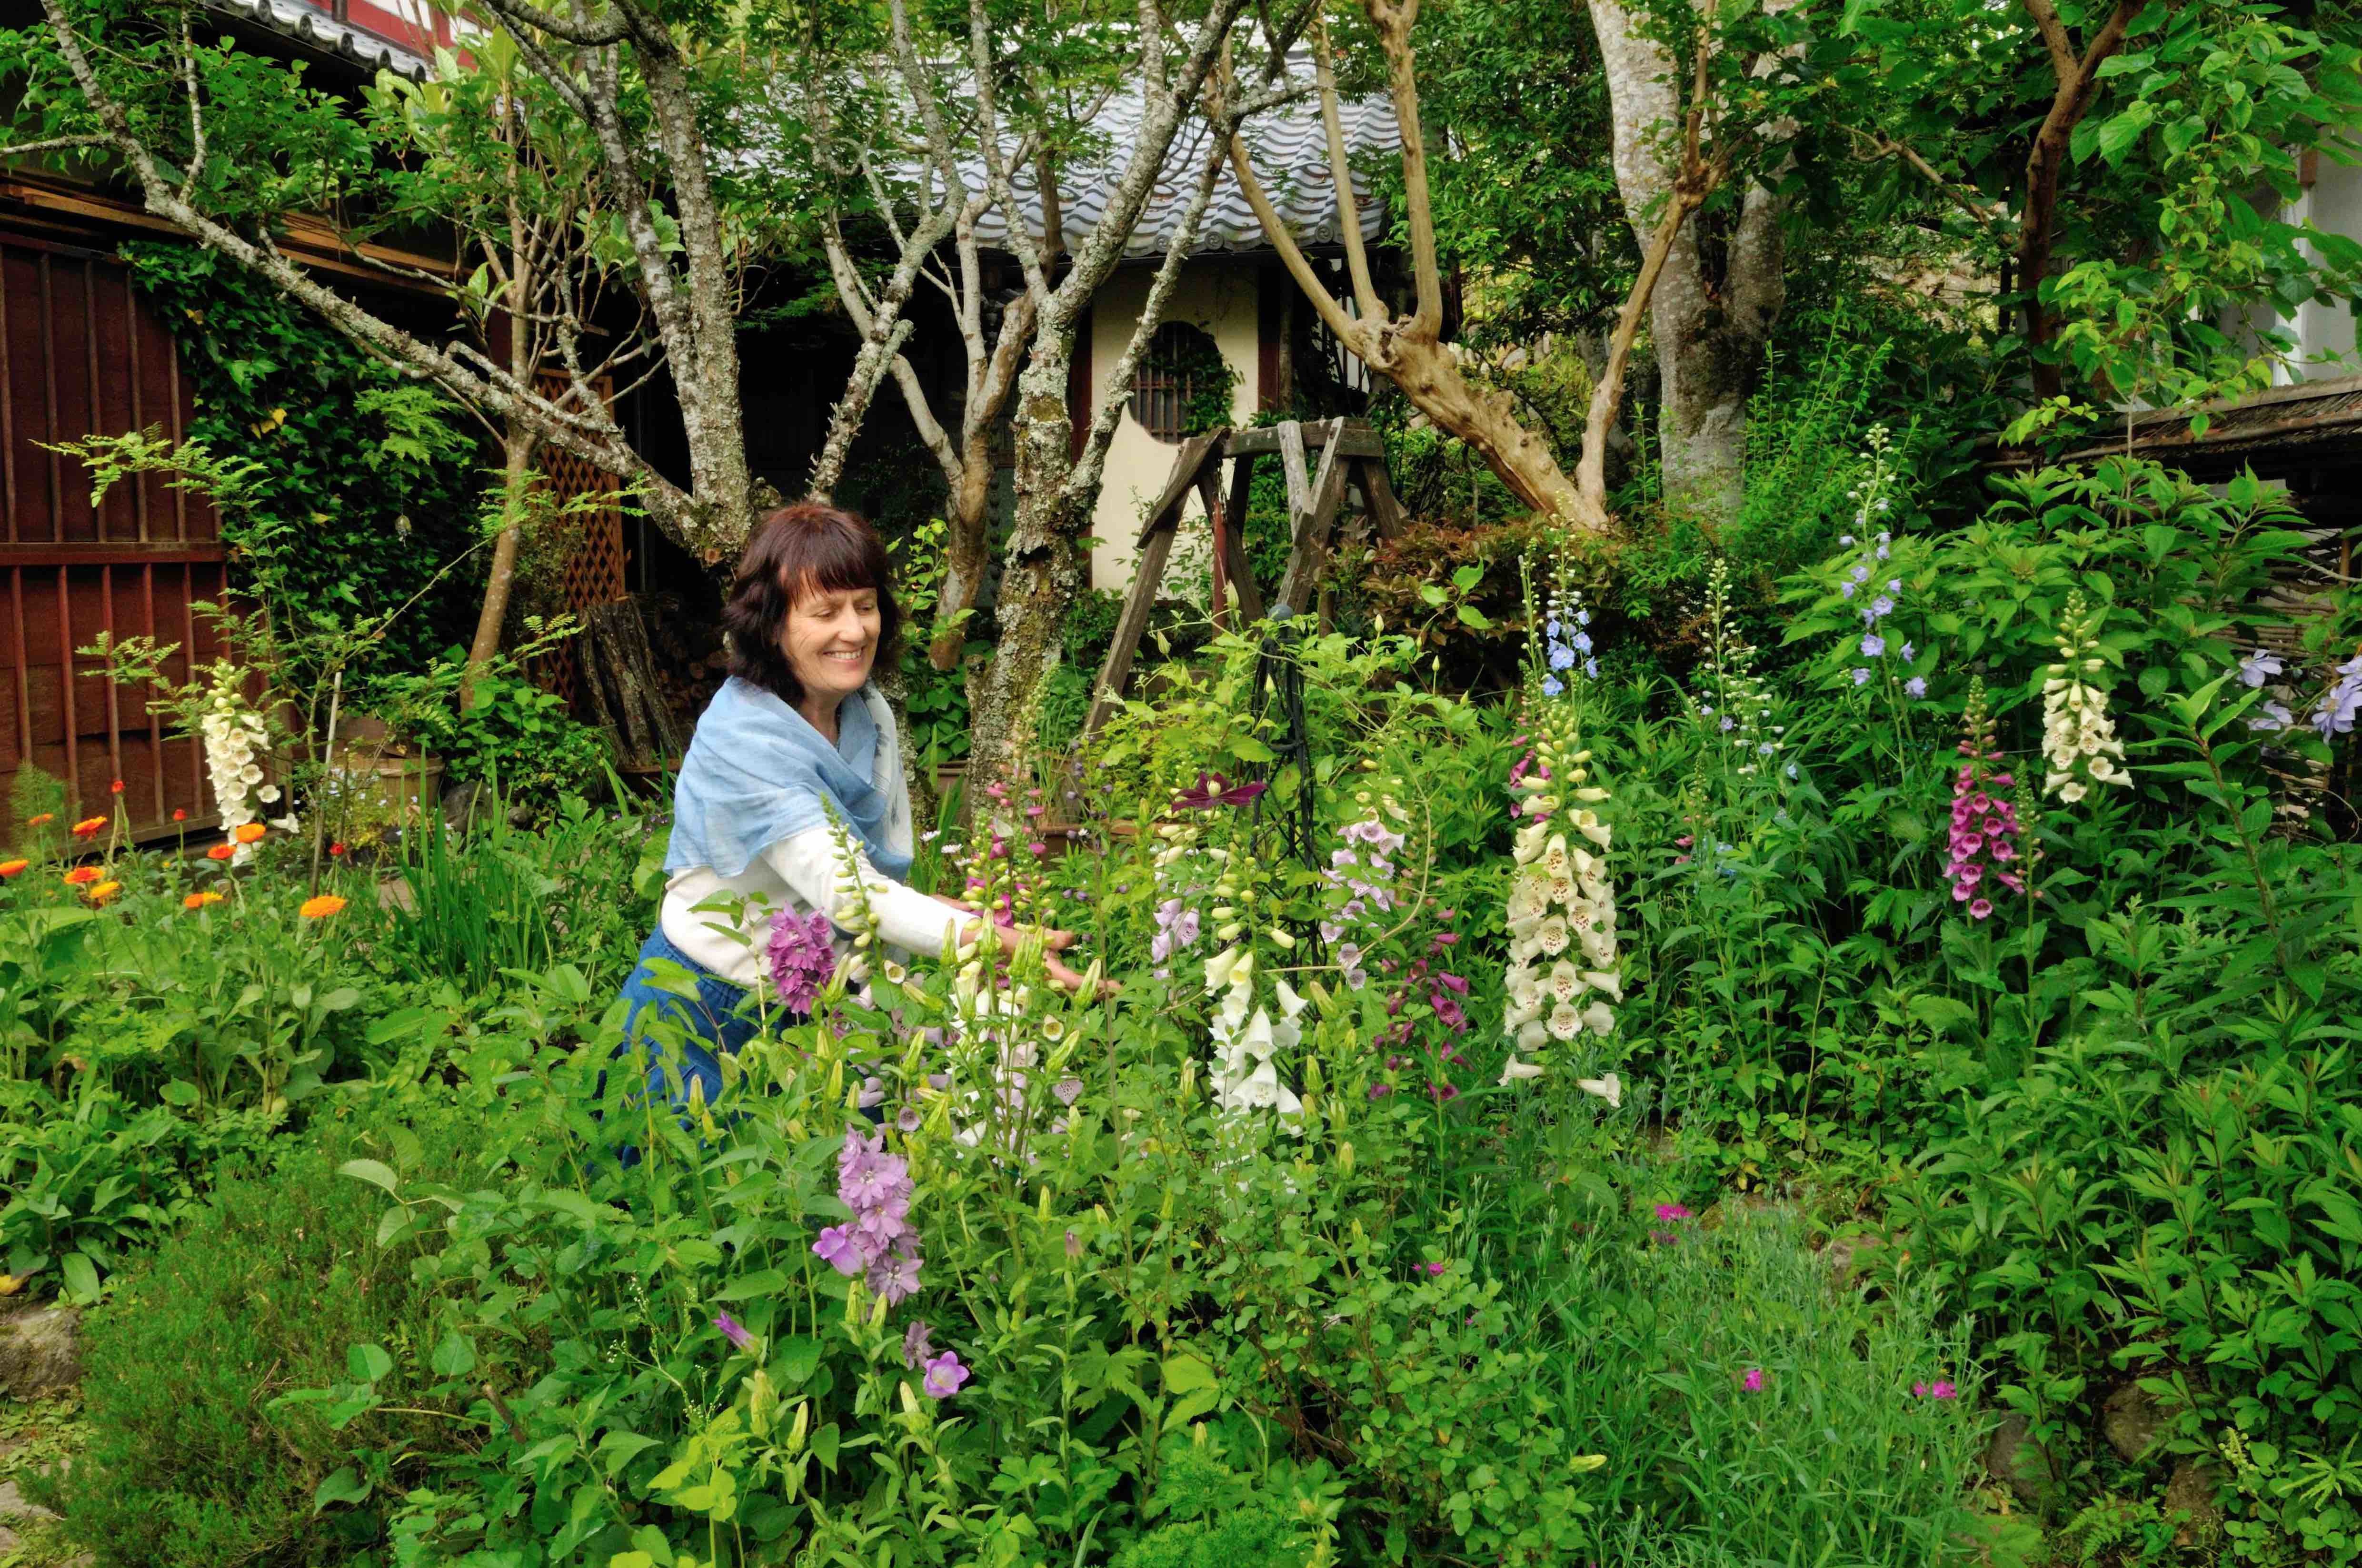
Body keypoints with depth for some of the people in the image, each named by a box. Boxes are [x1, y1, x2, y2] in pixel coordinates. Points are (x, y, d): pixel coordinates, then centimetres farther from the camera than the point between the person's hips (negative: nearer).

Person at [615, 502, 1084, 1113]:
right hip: (704, 1008, -6)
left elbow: (884, 871, 1)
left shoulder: (870, 714, -3)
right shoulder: (743, 736, -26)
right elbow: (841, 889, -37)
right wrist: (986, 942, -48)